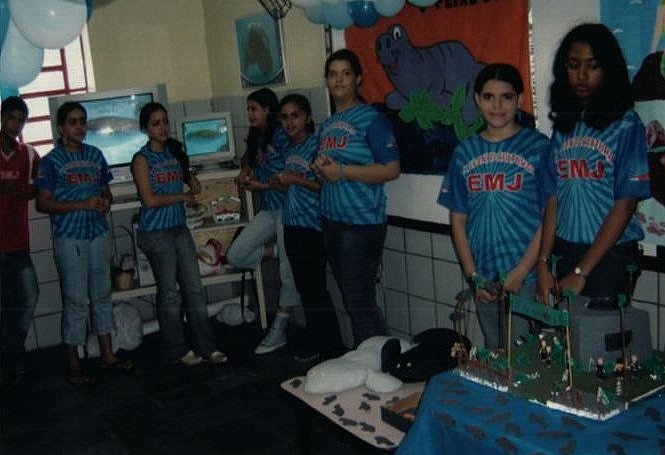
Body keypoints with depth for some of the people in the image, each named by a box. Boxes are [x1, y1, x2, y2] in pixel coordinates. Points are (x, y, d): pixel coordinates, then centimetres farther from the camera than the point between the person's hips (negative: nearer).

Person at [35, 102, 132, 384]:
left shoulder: (95, 155, 9)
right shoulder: (51, 161, -6)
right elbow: (43, 203, -10)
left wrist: (106, 201, -5)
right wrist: (83, 205, -18)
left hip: (98, 234, 5)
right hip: (69, 238, -5)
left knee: (102, 294, 11)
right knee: (75, 299, -1)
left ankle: (107, 353, 22)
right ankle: (73, 363, 10)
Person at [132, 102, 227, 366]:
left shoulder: (174, 151, 9)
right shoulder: (142, 159, -8)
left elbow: (185, 175, 23)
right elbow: (150, 199, -15)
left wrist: (192, 181, 1)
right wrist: (182, 197, -7)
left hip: (180, 228, 6)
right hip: (156, 232, -6)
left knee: (195, 290, 5)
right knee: (169, 293, 3)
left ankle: (206, 347, 11)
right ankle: (178, 351, 14)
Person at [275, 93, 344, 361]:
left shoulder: (316, 144, -10)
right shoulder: (289, 148, 13)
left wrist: (297, 179, -17)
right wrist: (280, 183, 9)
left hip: (312, 226, -8)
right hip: (292, 226, 8)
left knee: (314, 289, -4)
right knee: (304, 288, 13)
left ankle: (330, 347, 8)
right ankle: (314, 342, 23)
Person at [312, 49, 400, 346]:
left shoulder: (370, 119, -8)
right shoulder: (327, 124, 15)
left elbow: (391, 169, -15)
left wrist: (342, 170, -17)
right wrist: (320, 167, 1)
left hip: (362, 223, -8)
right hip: (332, 221, 8)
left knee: (360, 302, -7)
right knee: (351, 300, 14)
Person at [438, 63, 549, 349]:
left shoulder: (538, 147, -3)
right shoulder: (464, 153, 8)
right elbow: (458, 220, 9)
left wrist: (520, 272, -13)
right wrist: (472, 275, 0)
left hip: (525, 275, -4)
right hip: (483, 278, 4)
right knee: (492, 353, 16)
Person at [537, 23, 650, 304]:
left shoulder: (626, 125, -5)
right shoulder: (563, 125, 9)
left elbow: (625, 206, -10)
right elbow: (553, 200, 6)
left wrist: (581, 272, -13)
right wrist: (543, 264, -3)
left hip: (611, 255, -4)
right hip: (564, 250, 4)